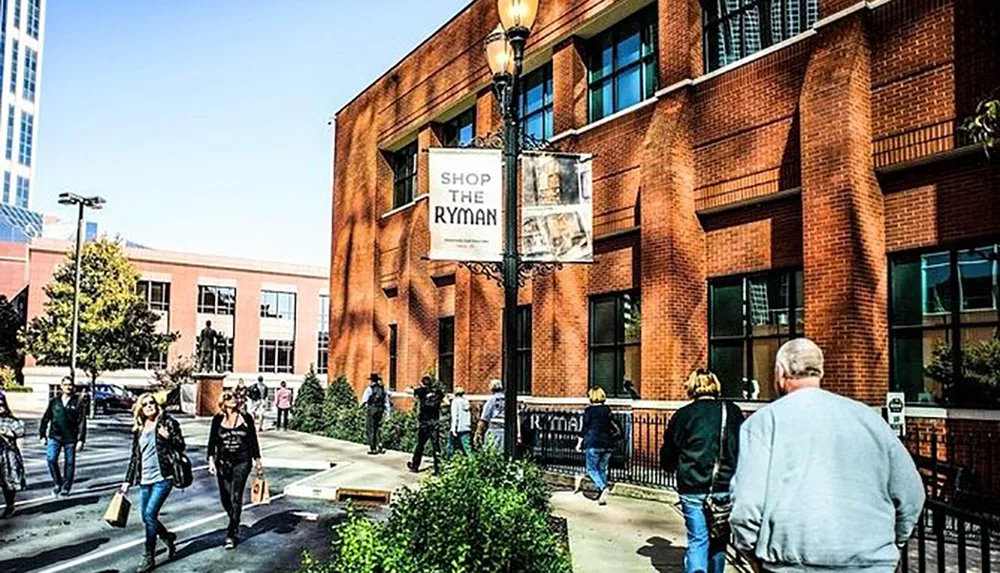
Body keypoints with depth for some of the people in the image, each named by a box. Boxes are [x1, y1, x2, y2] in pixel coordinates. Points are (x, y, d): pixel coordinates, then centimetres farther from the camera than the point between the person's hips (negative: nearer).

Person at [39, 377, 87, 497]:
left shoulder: (78, 403, -2)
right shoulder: (54, 401, 6)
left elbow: (82, 422, -5)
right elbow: (46, 418, 12)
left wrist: (81, 440, -10)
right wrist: (42, 435, 9)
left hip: (70, 438, -2)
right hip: (55, 436, 2)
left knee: (69, 462, 4)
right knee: (51, 459, -11)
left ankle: (66, 487, 18)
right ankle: (57, 483, 8)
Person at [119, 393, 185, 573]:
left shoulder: (168, 422, -2)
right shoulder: (138, 429, 11)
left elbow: (181, 446, -1)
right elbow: (134, 456, 16)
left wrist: (168, 437, -20)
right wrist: (128, 481, 13)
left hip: (163, 477, -6)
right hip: (145, 479, 6)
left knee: (150, 514, -12)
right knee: (146, 517, 9)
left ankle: (149, 557, 0)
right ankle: (168, 538, 35)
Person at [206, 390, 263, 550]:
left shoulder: (246, 418, 2)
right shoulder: (218, 419, 3)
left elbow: (253, 440, 8)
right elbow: (212, 441, 1)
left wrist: (257, 460, 9)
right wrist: (211, 460, -10)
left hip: (242, 462, -2)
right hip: (223, 463, 2)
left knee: (236, 498, -8)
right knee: (225, 498, 8)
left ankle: (231, 534, -1)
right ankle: (235, 525, 33)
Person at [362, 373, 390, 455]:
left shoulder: (369, 389, -8)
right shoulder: (383, 388, 8)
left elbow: (364, 401, -4)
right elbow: (386, 401, 10)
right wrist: (387, 411, 14)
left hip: (371, 409, -5)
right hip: (380, 410, 5)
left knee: (370, 429, 3)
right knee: (378, 428, 16)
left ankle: (372, 448, 4)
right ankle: (380, 446, 8)